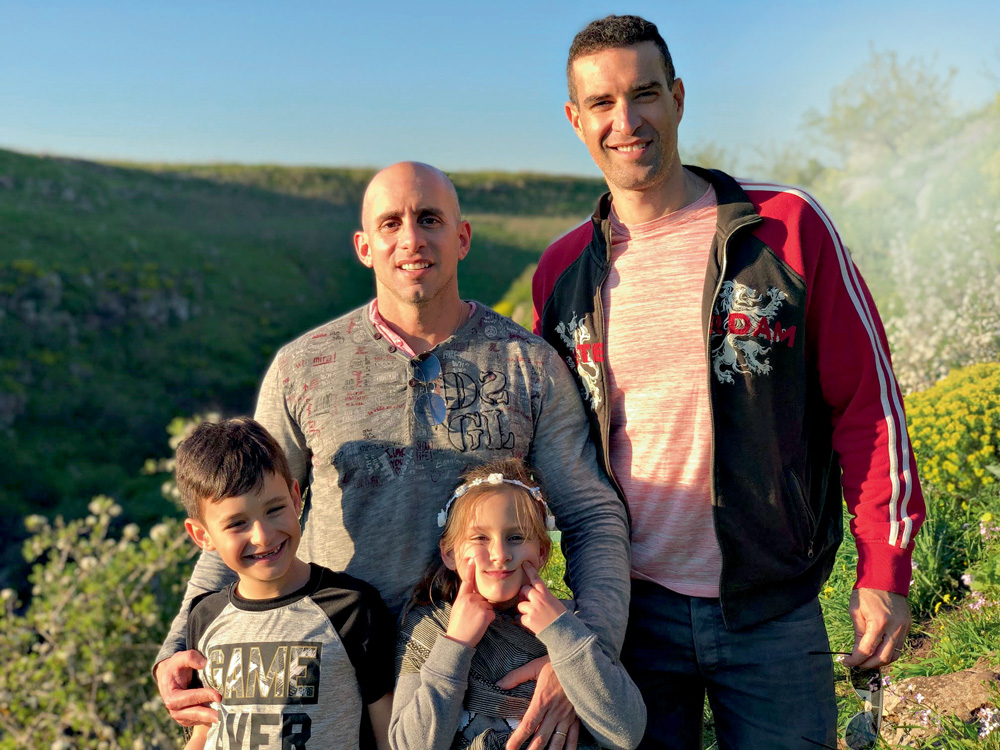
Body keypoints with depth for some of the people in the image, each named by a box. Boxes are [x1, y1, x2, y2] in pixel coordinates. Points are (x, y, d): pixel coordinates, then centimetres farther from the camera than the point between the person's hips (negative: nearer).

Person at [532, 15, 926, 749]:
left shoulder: (788, 225, -5)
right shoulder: (562, 270, 3)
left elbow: (868, 401, -2)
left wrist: (885, 571, -4)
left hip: (774, 612, -2)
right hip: (629, 612, 2)